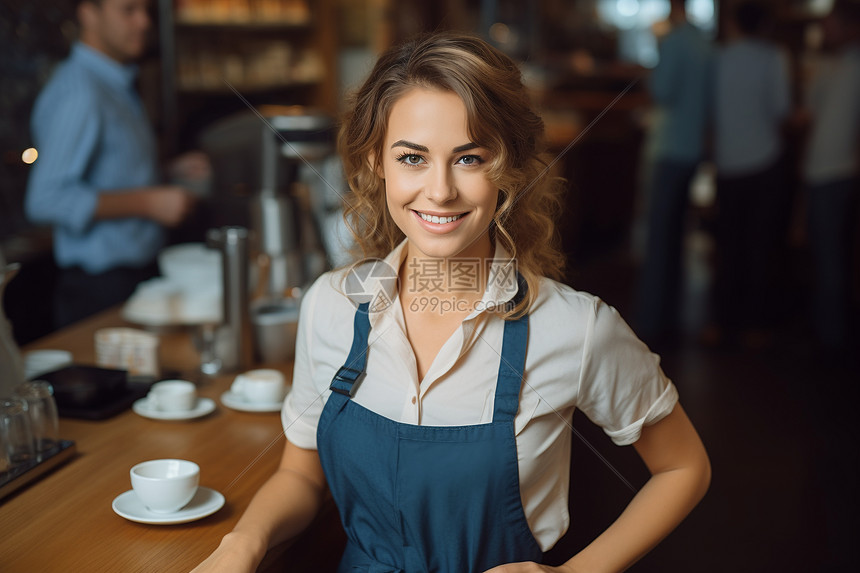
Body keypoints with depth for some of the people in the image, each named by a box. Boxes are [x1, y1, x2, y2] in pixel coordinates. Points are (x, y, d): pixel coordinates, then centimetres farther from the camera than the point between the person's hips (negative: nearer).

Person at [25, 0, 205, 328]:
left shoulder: (116, 86, 15)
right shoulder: (78, 92, -16)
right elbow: (46, 200, -24)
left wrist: (170, 173, 11)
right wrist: (149, 203, -22)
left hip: (140, 274, 9)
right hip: (99, 288, -9)